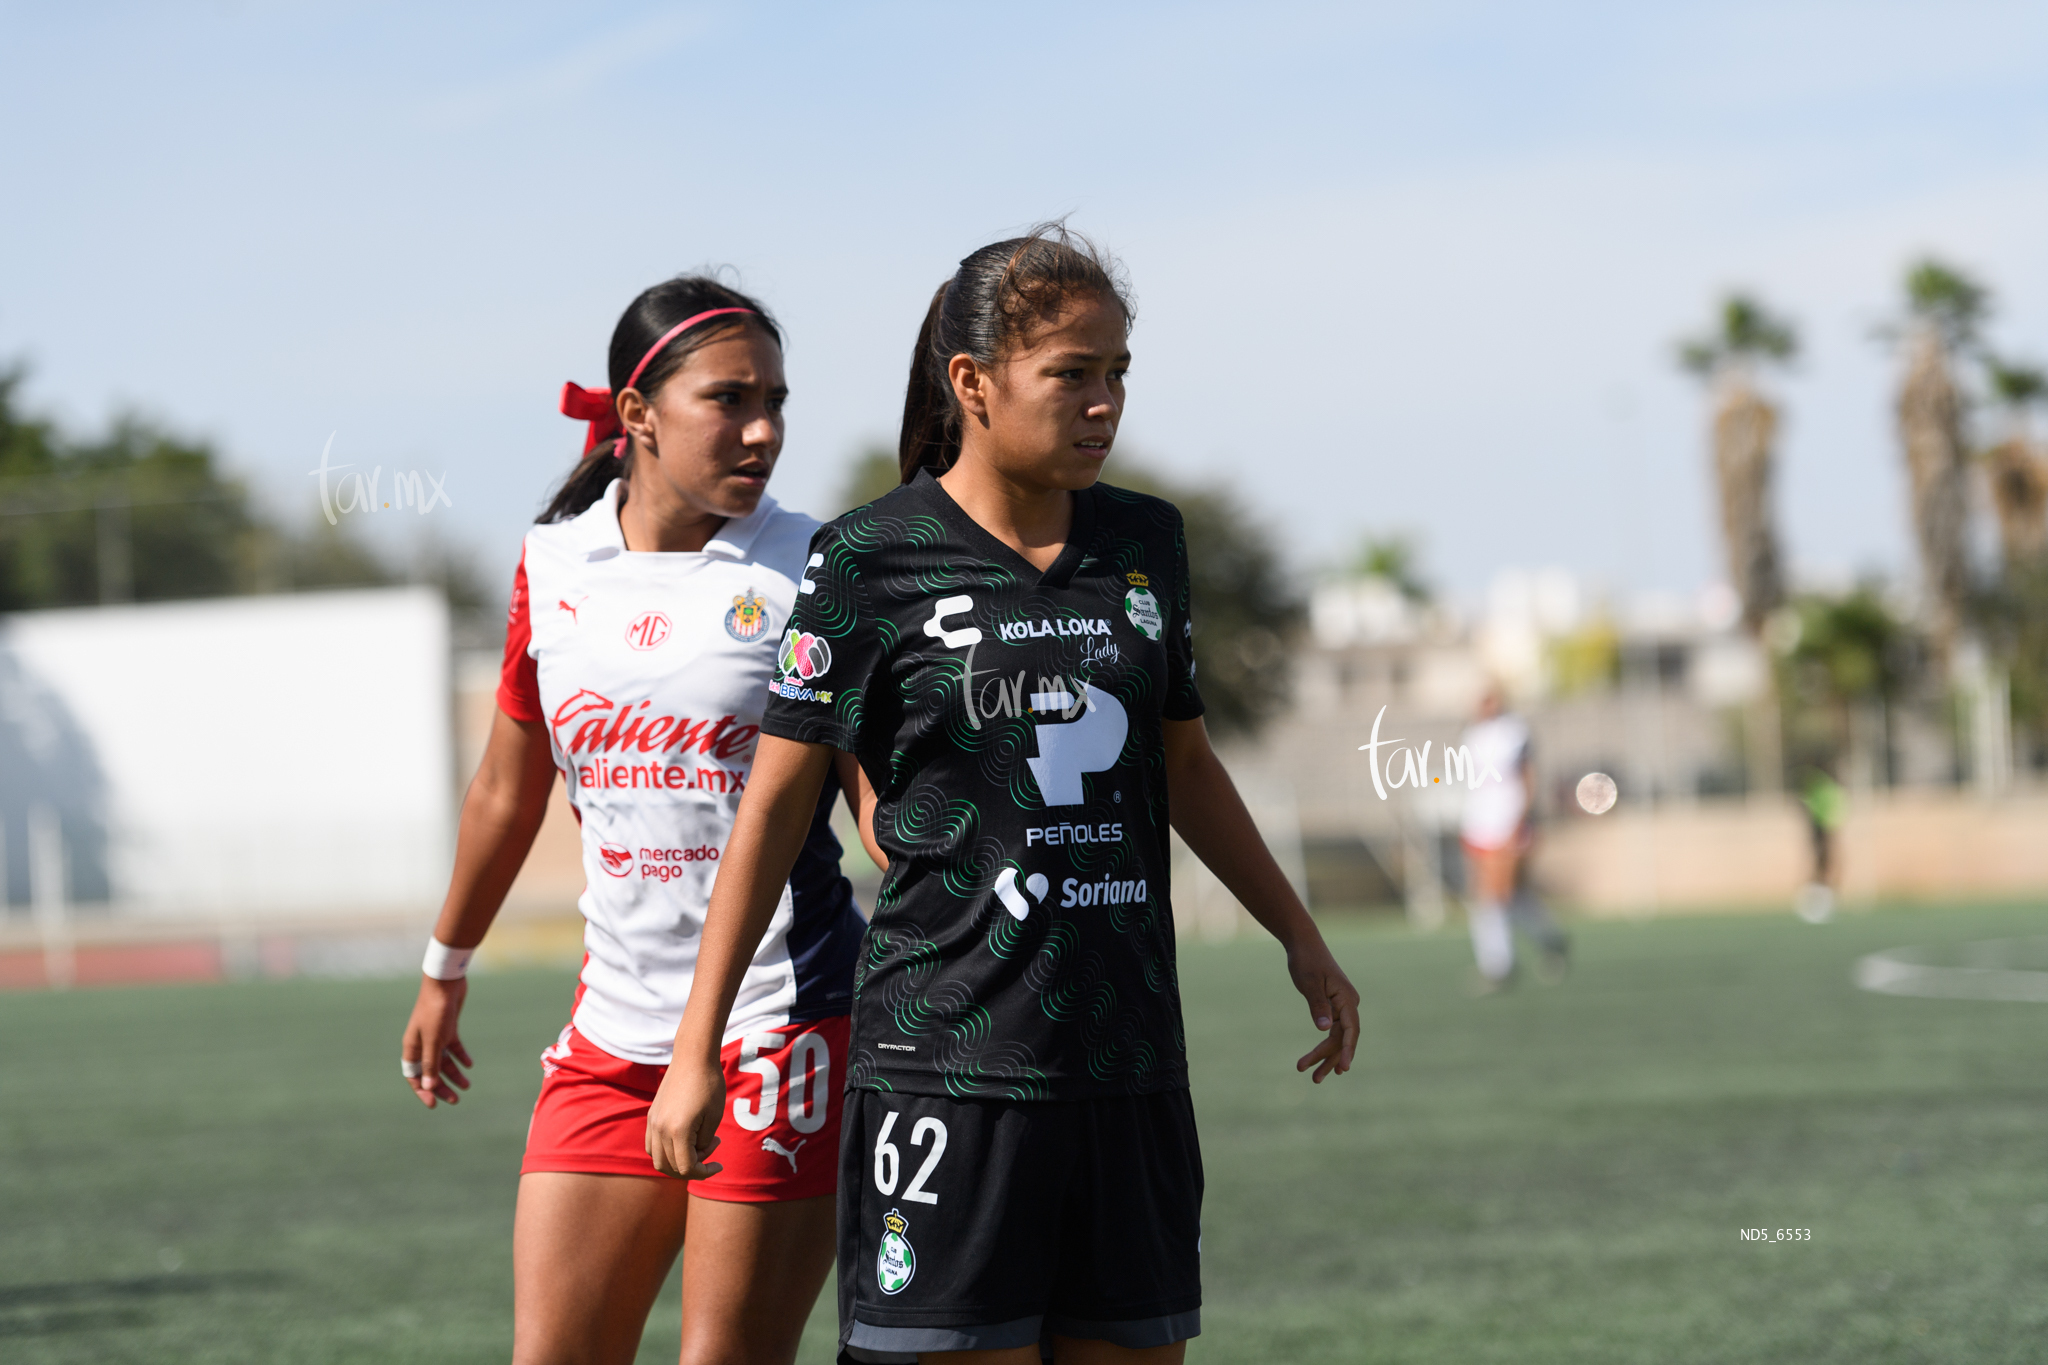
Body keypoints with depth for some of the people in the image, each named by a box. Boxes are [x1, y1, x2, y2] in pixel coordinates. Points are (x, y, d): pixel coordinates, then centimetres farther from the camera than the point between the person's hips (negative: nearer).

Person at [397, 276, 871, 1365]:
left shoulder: (811, 570, -6)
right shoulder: (554, 565, 6)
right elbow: (508, 787, 19)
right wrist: (444, 972, 29)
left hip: (779, 1024, -4)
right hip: (612, 1028, 4)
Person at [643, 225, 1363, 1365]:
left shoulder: (1144, 542, 10)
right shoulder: (873, 558, -5)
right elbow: (776, 804, 0)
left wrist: (1302, 939, 26)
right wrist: (697, 1048, -1)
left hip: (1129, 1053, 5)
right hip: (949, 1055, -5)